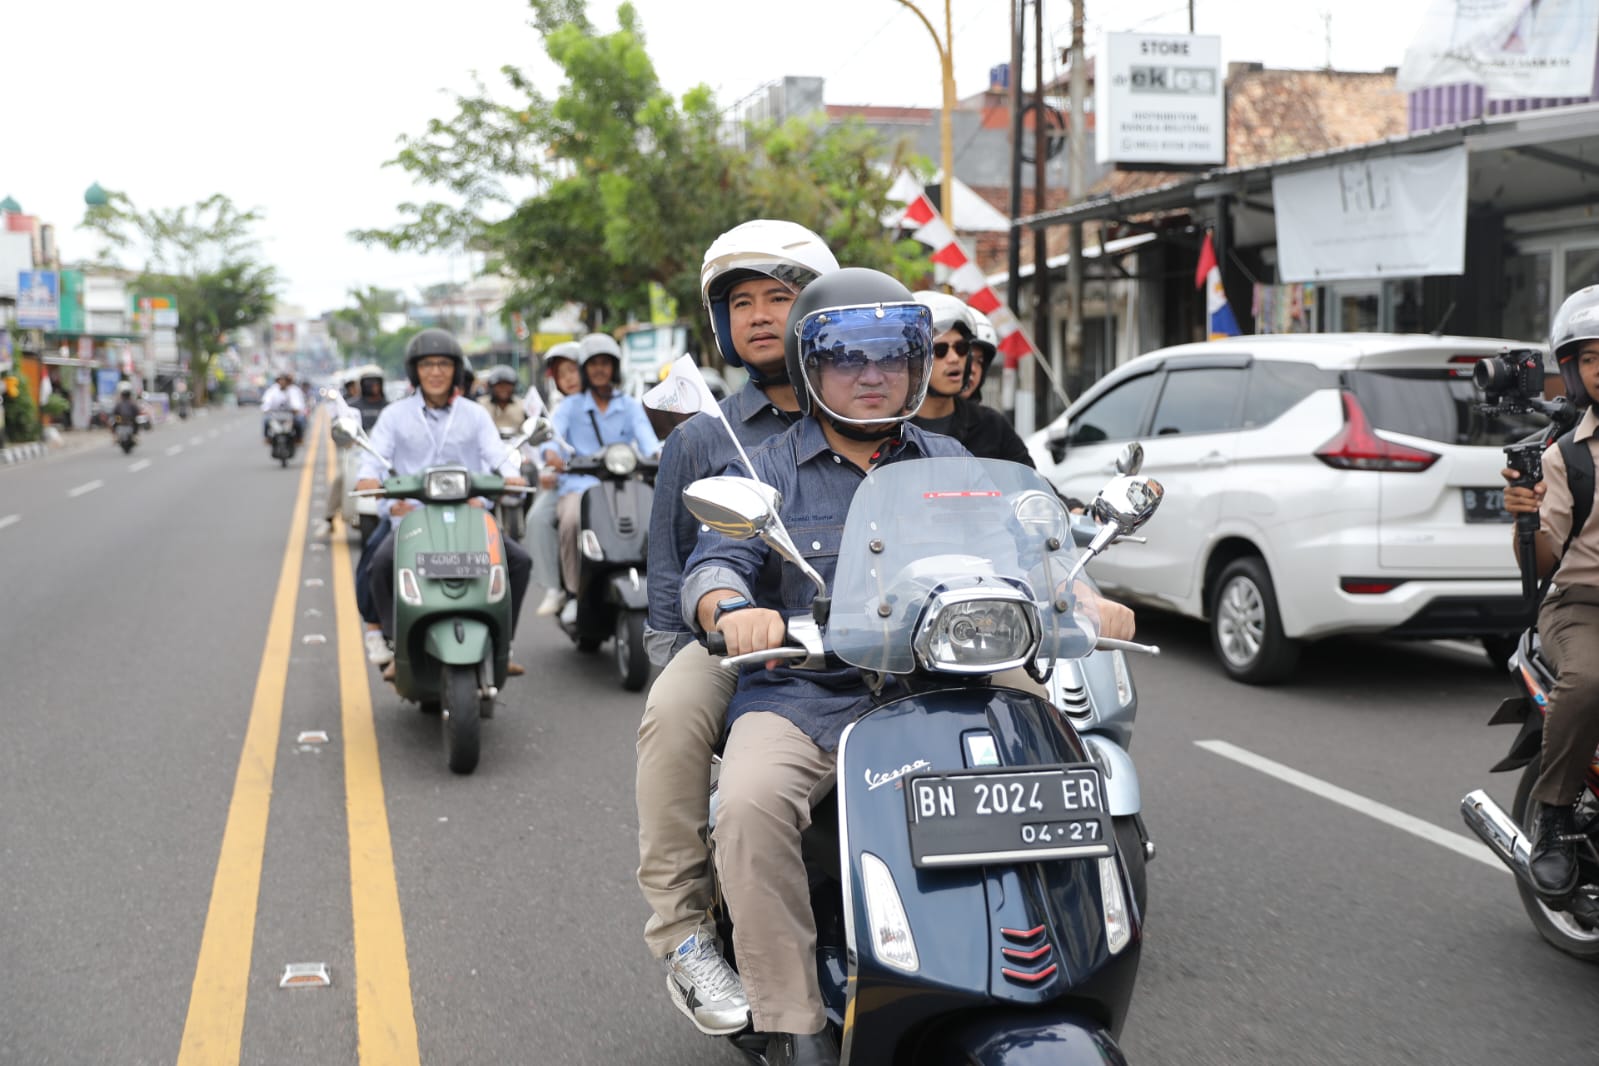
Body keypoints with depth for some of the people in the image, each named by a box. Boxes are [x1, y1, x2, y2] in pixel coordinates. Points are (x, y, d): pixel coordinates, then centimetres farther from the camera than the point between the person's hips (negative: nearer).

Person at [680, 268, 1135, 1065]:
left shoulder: (948, 465, 17)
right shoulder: (768, 472, 10)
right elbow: (716, 561, -5)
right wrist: (730, 611, -30)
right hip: (799, 699, -2)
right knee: (752, 805, -32)